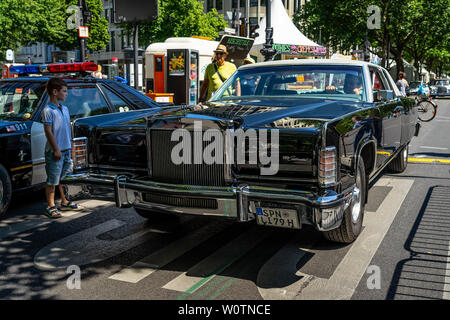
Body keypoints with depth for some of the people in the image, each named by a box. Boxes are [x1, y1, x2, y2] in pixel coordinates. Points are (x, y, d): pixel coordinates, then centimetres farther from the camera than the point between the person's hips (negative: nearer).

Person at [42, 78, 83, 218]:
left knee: (65, 177, 16)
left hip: (66, 149, 8)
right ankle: (50, 206, 9)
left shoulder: (64, 109, 12)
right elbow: (48, 131, -15)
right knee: (52, 180, 1)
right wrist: (56, 149, -17)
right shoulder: (48, 110, -12)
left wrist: (70, 146, 16)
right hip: (55, 151, -8)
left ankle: (65, 202, 28)